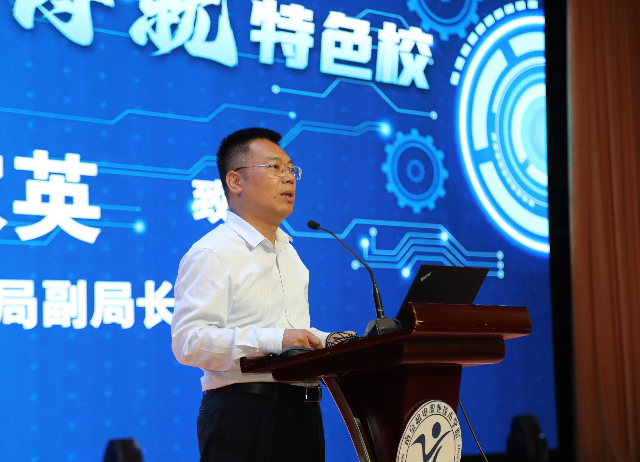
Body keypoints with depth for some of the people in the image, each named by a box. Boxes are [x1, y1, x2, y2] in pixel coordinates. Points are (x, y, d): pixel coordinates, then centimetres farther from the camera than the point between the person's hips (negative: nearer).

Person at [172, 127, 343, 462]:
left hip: (302, 413, 8)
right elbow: (189, 341, -18)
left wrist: (328, 342, 8)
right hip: (243, 416, -8)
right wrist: (274, 341, -25)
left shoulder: (287, 253, 23)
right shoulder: (212, 254, -7)